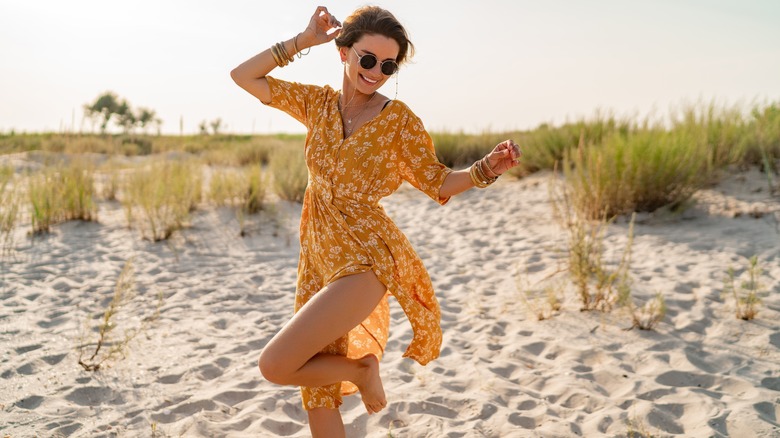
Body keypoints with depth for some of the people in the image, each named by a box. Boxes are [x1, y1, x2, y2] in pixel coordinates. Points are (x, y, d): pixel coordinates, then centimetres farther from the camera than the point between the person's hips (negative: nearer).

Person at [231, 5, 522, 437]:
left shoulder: (399, 118, -6)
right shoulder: (318, 102, 6)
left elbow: (438, 183, -2)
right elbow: (244, 76, 6)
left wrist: (486, 168, -20)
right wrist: (303, 41, 0)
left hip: (365, 256, -5)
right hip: (318, 257, 6)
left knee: (275, 365, -16)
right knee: (316, 392, 12)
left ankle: (361, 369, 8)